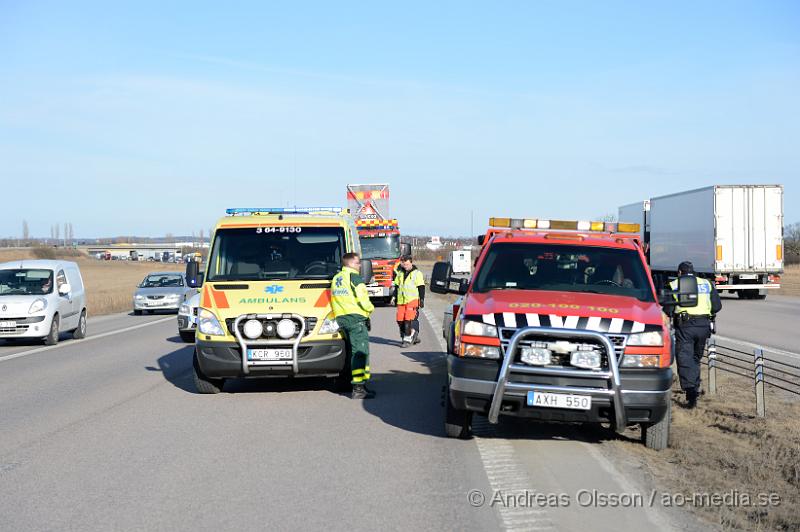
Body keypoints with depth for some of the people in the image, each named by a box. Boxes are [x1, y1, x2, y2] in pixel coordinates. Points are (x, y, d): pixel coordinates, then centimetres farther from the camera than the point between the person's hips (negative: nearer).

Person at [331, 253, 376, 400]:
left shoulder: (336, 278, 19)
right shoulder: (355, 278, -8)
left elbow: (335, 299, 19)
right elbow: (362, 300, -13)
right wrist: (370, 309, 5)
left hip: (340, 318, 9)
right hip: (355, 318, -9)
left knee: (353, 352, 15)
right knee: (360, 352, -10)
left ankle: (361, 385, 18)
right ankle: (358, 389, -17)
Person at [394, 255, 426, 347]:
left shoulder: (417, 273, 0)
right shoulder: (400, 274, 16)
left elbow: (421, 288, -1)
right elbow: (396, 286, 23)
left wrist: (422, 299, -6)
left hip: (412, 300, -6)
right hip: (401, 301, 6)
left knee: (409, 319, -15)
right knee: (400, 320, 2)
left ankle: (408, 339, -10)